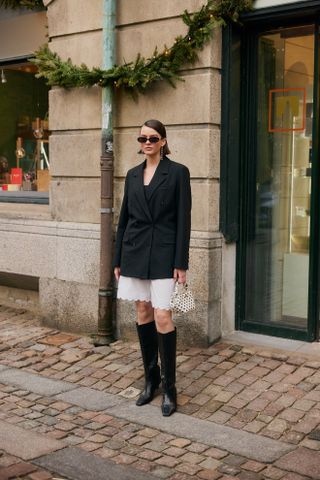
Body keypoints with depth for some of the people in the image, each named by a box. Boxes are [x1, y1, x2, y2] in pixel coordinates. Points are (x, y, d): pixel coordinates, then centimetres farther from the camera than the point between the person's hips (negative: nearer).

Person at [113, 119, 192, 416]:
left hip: (163, 253, -5)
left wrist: (181, 263, -12)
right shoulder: (133, 175, 11)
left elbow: (183, 220, -7)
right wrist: (117, 259, 12)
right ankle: (151, 378, 23)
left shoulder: (177, 172, -3)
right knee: (143, 313, 10)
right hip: (135, 251, 5)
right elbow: (124, 217, 13)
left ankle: (169, 387, 3)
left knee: (162, 316, -9)